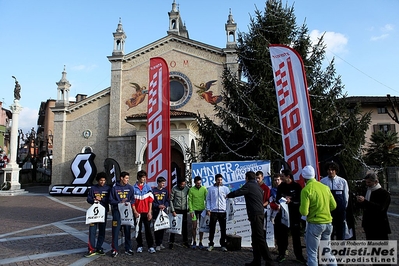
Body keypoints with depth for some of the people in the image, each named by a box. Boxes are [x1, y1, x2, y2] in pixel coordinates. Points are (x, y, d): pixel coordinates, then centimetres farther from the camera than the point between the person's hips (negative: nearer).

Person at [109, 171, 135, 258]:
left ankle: (128, 249, 19)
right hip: (117, 211, -2)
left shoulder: (130, 188, 6)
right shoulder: (115, 188, 0)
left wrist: (129, 203, -14)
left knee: (127, 230, 7)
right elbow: (111, 200, 0)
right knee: (116, 231, -1)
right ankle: (115, 250, 10)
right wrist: (119, 202, -15)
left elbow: (133, 199, 6)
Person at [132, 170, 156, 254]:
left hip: (146, 212, 0)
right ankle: (139, 246, 21)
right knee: (138, 230, 8)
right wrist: (135, 212, -7)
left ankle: (151, 246, 8)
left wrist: (149, 212, -4)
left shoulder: (148, 187, 3)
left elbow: (150, 200, 2)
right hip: (137, 213, 0)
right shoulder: (134, 188, -1)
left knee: (148, 229, 2)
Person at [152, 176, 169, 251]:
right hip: (156, 212, -3)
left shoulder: (165, 191, 9)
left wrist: (164, 206, -8)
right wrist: (158, 206, -14)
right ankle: (157, 244, 8)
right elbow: (151, 201, -5)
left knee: (163, 227, 7)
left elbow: (167, 200, 9)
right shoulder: (153, 190, -3)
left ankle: (160, 243, 21)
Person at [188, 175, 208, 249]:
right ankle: (194, 242, 16)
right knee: (194, 227, 4)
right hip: (194, 210, -1)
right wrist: (191, 210, -8)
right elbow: (190, 201, -3)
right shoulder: (191, 190, -4)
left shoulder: (204, 189, -1)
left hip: (202, 210, 1)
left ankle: (200, 243, 17)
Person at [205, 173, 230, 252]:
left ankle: (223, 245, 17)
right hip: (213, 211, 0)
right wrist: (208, 209, -1)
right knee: (212, 229, 4)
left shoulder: (225, 188, 5)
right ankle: (211, 244, 16)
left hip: (223, 211, 0)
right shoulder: (211, 189, 5)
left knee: (223, 229, 6)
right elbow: (208, 199, 7)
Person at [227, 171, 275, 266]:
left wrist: (228, 195, 13)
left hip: (255, 215, -9)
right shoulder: (258, 187, 20)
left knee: (260, 238, -7)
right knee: (255, 237, 12)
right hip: (260, 213, 9)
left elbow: (237, 193, -8)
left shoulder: (249, 185, -7)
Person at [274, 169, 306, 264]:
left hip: (295, 214, -3)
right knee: (282, 234, 5)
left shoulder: (297, 186, -6)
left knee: (296, 235, 6)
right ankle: (282, 254, 19)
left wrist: (291, 201, -21)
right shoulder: (281, 186, 5)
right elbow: (278, 199, 6)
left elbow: (300, 200, -8)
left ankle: (299, 256, 17)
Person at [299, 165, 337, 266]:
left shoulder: (306, 190, -15)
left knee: (312, 253, 5)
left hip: (315, 224, -6)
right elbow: (333, 206, 8)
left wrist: (301, 208, 4)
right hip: (328, 223, 6)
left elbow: (304, 212, -17)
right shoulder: (325, 187, 2)